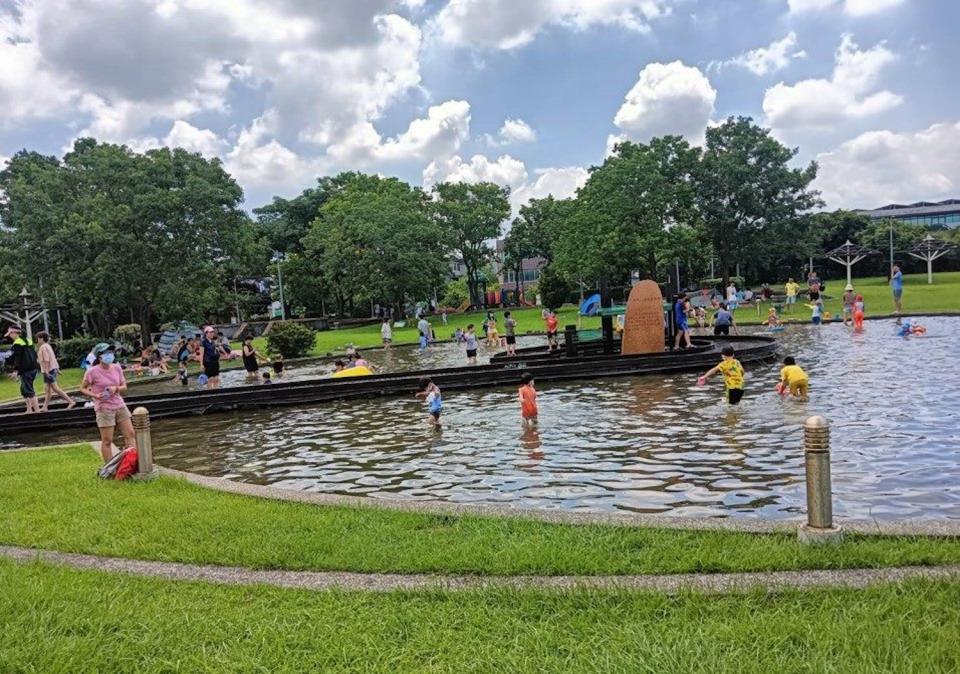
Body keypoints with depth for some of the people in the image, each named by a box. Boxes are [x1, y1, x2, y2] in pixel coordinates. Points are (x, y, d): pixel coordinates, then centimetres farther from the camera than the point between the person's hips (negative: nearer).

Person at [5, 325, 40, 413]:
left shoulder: (17, 343, -11)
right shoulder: (28, 340, 15)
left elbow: (17, 358, -17)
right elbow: (34, 354, 19)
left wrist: (15, 371, -19)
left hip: (25, 370, -9)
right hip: (33, 368, 9)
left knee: (29, 390, -5)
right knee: (24, 389, 16)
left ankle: (37, 409, -7)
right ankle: (29, 409, 14)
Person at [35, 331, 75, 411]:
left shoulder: (43, 347, -12)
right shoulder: (47, 346, 17)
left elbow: (46, 360, -21)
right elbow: (54, 358, 19)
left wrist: (46, 370, -24)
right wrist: (57, 368, 21)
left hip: (49, 370, -10)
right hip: (53, 368, 10)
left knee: (55, 388, -9)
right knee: (47, 389, 11)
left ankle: (71, 401, -12)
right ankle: (45, 406, 15)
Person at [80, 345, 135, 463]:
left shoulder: (117, 368, 3)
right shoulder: (93, 372, -11)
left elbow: (124, 387, 9)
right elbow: (82, 388, -2)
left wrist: (116, 388, -13)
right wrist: (95, 395, -18)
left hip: (120, 405, 5)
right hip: (104, 409, -5)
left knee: (130, 434, 3)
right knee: (107, 441, -1)